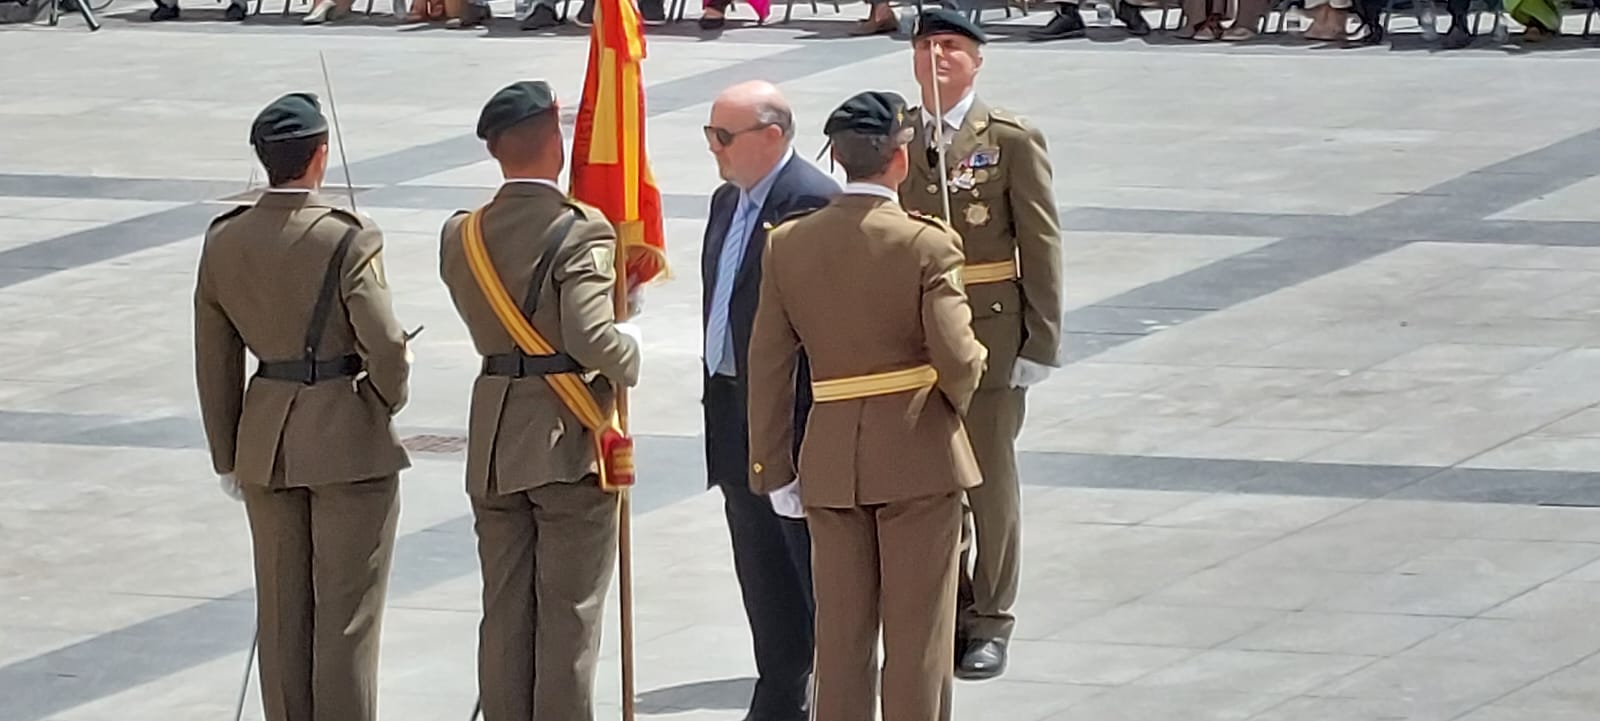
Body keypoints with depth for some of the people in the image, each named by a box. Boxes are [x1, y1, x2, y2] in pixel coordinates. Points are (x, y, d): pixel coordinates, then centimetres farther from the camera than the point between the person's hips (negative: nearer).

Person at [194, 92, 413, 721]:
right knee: (347, 611, 4)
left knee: (282, 610, 13)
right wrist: (389, 399, 2)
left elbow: (215, 362, 6)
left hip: (266, 440, 5)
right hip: (350, 439, -5)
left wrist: (228, 456, 15)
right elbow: (385, 347, -20)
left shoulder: (224, 242, -1)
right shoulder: (348, 241, -17)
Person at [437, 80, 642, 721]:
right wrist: (630, 348, -4)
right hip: (569, 441, -5)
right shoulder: (581, 231, -16)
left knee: (505, 613, 11)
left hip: (494, 446, 5)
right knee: (569, 615, 1)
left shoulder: (461, 236, 3)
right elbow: (591, 339, -25)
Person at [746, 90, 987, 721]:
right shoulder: (927, 244, -13)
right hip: (918, 456, -4)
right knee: (917, 634, 4)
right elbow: (957, 361, -18)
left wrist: (773, 467, 8)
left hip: (830, 461, 4)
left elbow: (769, 366, 2)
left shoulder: (788, 244, -1)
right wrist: (965, 384, 6)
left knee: (840, 630, 11)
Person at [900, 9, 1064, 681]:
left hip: (988, 331, -3)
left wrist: (1041, 341, -8)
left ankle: (990, 622, 11)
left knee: (990, 480, 2)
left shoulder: (1012, 140, -4)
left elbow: (1041, 245, -4)